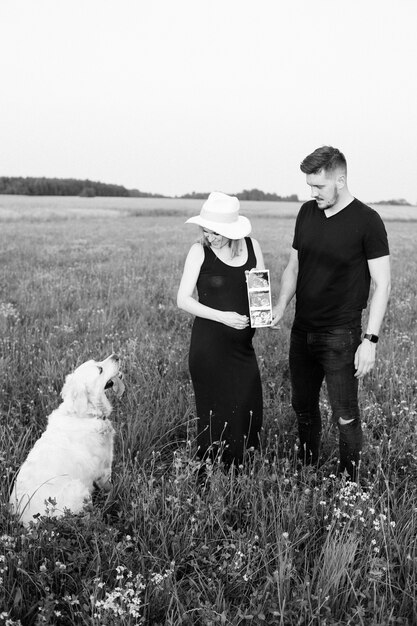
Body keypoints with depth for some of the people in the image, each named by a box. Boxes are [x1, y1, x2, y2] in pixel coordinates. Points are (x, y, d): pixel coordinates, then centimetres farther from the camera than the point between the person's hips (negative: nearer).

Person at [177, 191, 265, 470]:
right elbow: (183, 299, -8)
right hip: (209, 345, -4)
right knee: (216, 414, 2)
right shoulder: (200, 251, -7)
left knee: (248, 411, 8)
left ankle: (239, 471, 27)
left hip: (243, 343, 4)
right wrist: (221, 316, -18)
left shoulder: (252, 246, 2)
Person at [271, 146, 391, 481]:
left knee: (345, 416, 0)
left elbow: (382, 284, -10)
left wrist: (370, 340, -15)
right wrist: (280, 306, -2)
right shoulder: (307, 212, 6)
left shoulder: (367, 221, -10)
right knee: (303, 407, 15)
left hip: (340, 335, -5)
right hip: (302, 330, 6)